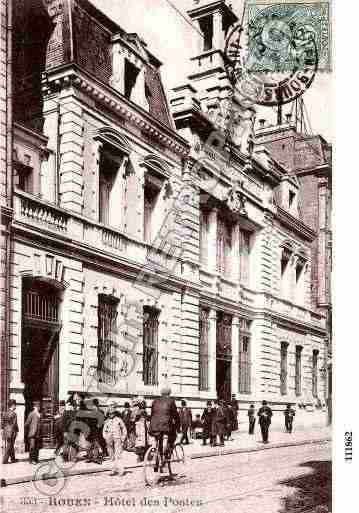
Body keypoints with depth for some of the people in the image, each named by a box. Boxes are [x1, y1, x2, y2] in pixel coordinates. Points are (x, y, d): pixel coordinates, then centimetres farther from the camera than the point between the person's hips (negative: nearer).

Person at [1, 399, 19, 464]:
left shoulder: (5, 413, 8)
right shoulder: (13, 413, -15)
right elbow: (14, 424, -16)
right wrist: (17, 431, -8)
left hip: (5, 431, 8)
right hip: (11, 432, -8)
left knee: (11, 446, 16)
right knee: (8, 446, 0)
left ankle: (13, 459, 23)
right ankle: (5, 460, 1)